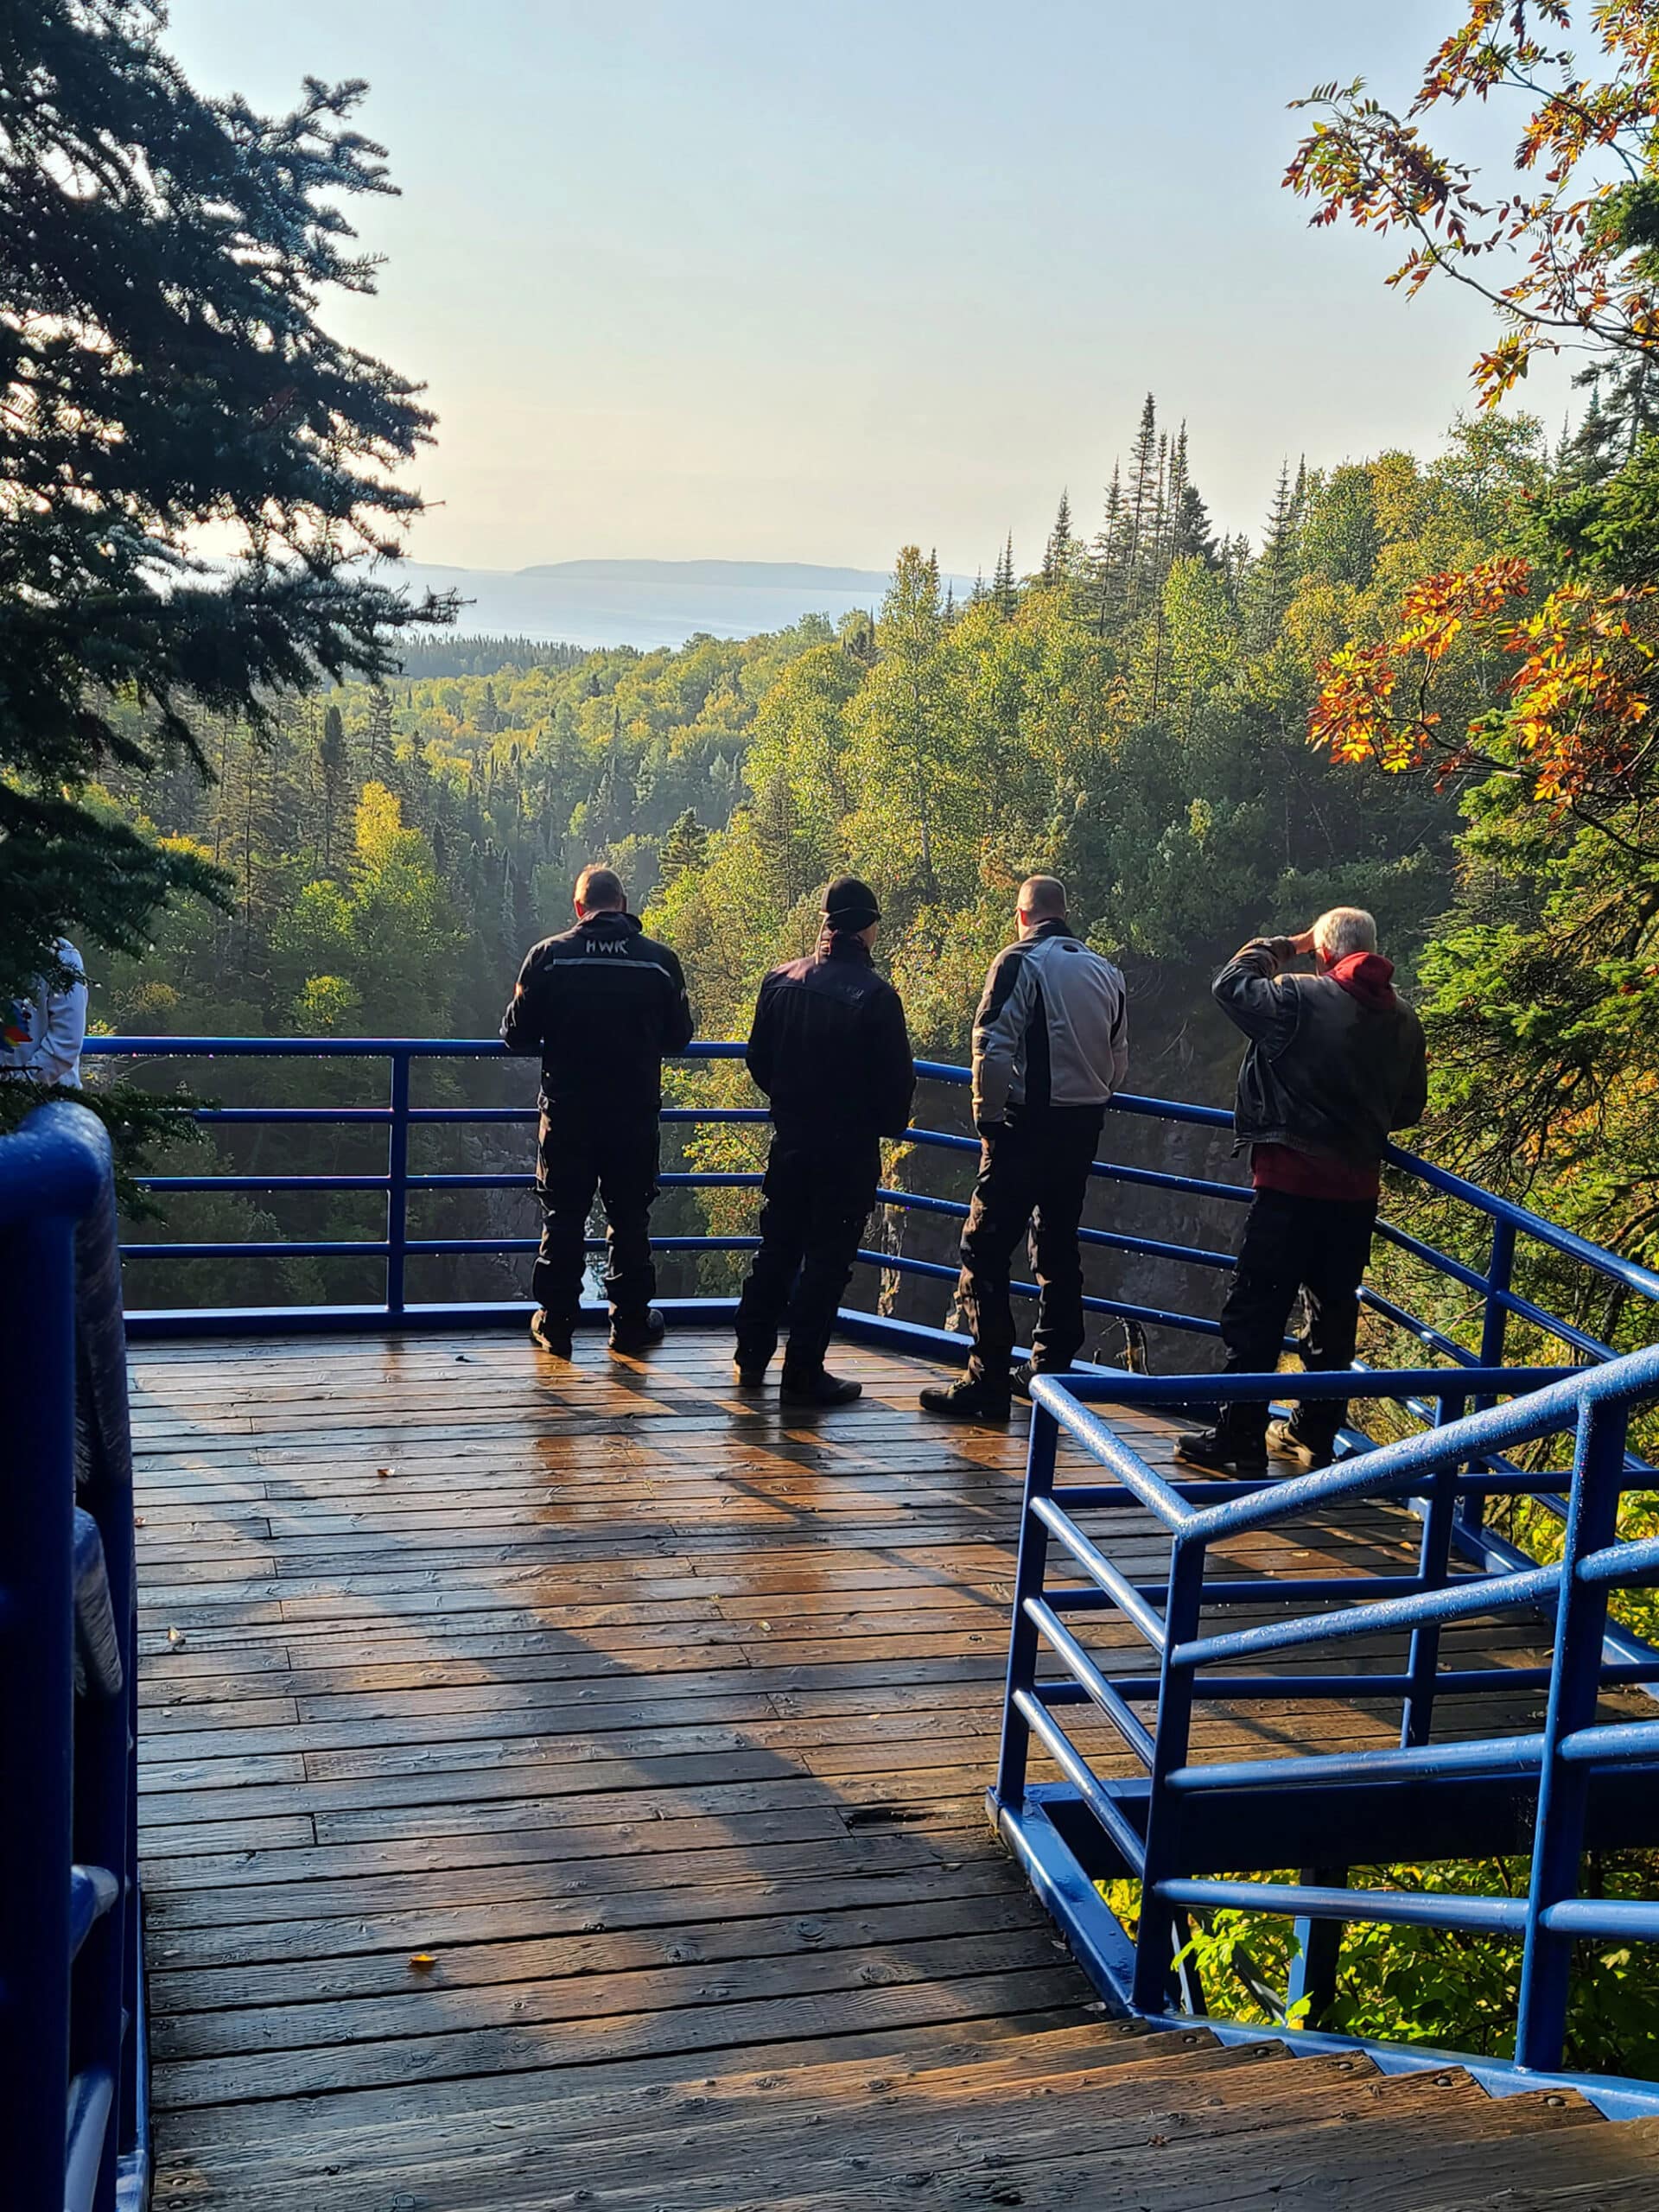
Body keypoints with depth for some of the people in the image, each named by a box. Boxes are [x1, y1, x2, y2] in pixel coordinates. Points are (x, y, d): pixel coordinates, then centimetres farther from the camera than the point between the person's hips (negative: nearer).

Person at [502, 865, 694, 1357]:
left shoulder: (548, 956, -6)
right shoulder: (660, 960, -3)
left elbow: (517, 1035, -3)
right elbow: (679, 1036, 6)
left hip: (567, 1110, 0)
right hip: (635, 1113, 1)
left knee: (563, 1215, 10)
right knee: (629, 1215, 11)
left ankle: (555, 1322, 14)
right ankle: (630, 1321, 17)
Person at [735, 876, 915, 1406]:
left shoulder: (781, 979, -1)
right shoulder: (874, 994, -17)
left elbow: (758, 1060, 7)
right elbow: (897, 1079, -13)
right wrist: (888, 1124, 6)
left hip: (790, 1140, 5)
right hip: (848, 1148, -5)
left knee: (776, 1251, 17)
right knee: (827, 1259, 3)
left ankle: (751, 1357, 25)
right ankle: (803, 1374, 7)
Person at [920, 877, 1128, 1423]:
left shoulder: (1020, 962, -8)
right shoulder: (1107, 973, 13)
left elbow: (993, 1049, -16)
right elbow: (1119, 1063, 16)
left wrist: (987, 1115, -5)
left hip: (1027, 1126, -7)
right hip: (1084, 1129, 7)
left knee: (986, 1250, -4)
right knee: (1059, 1249, 17)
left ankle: (987, 1384, -7)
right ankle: (1049, 1369, 23)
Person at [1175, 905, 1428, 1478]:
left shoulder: (1300, 998, -11)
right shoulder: (1403, 1020, 7)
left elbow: (1230, 985, 5)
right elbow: (1410, 1109, 15)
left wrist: (1282, 945, 17)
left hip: (1291, 1183, -6)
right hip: (1356, 1190, 6)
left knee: (1256, 1310, -1)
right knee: (1334, 1312, 15)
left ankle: (1240, 1439, 0)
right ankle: (1315, 1432, 24)